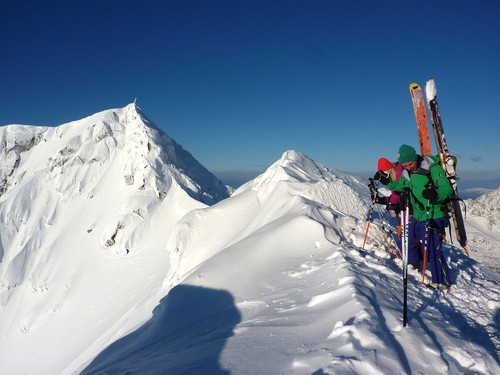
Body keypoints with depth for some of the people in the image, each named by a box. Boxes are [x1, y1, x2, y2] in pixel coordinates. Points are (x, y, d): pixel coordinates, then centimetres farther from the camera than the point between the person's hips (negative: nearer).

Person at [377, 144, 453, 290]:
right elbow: (400, 186, 22)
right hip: (417, 217, 8)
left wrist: (435, 194, -42)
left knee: (433, 251, -7)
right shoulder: (406, 173, 4)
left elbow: (447, 189, -22)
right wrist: (388, 182, 5)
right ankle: (417, 267, 41)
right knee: (407, 243, 17)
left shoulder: (433, 168, -18)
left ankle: (442, 282, 13)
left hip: (434, 217, -8)